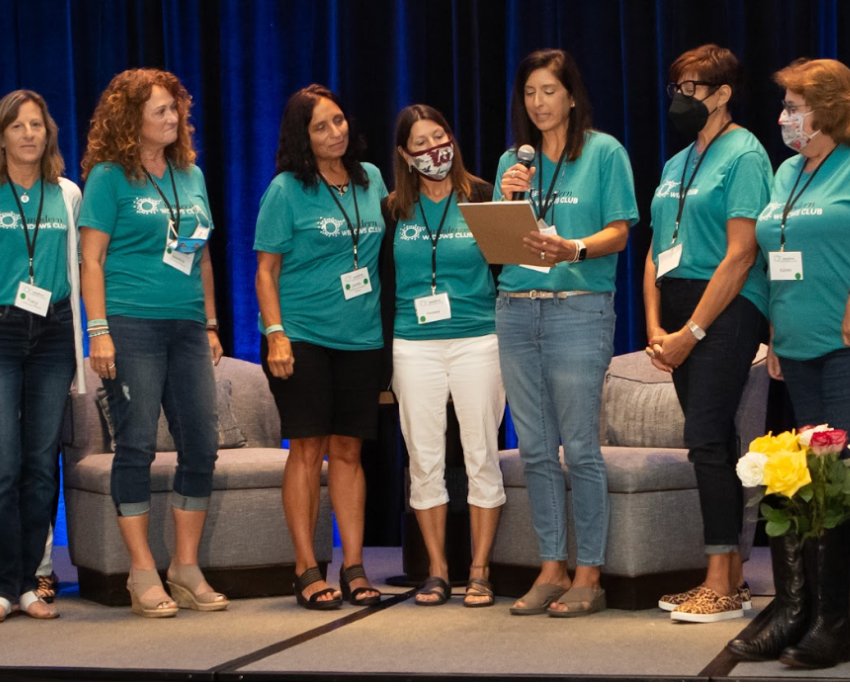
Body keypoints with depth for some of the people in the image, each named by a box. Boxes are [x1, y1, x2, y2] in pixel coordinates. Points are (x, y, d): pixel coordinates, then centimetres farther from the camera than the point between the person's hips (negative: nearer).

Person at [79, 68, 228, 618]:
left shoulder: (192, 175, 15)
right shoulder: (110, 177, -1)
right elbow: (92, 258, -4)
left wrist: (211, 323, 16)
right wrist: (99, 330, -12)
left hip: (187, 326, 5)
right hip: (131, 325, -5)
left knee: (201, 447, 2)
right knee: (137, 447, -4)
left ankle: (187, 568, 12)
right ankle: (143, 573, 3)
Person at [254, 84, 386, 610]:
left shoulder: (370, 178, 10)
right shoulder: (287, 190, -3)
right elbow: (266, 269, -3)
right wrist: (275, 333, -14)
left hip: (361, 338, 4)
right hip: (303, 335, -4)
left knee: (348, 450, 6)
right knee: (308, 448, -4)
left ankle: (354, 567, 8)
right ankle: (307, 571, 1)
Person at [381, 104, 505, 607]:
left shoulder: (483, 198, 3)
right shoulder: (394, 210, 10)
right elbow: (385, 281, 13)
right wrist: (382, 350, 10)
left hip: (478, 340, -2)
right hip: (415, 346, 2)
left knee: (482, 456, -1)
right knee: (425, 460, 4)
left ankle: (480, 570, 6)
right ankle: (437, 570, 13)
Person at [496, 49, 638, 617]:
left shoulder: (604, 153, 2)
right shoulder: (514, 160, 16)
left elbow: (619, 233, -4)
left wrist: (574, 249, -21)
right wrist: (507, 198, -5)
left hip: (580, 308, -5)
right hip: (516, 309, 5)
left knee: (580, 448, -6)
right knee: (536, 449, 6)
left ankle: (588, 575, 0)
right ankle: (552, 570, 13)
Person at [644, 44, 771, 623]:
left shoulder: (744, 155, -7)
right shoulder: (677, 164, 19)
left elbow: (740, 255, -14)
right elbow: (658, 250, 17)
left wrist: (690, 333, -15)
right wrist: (655, 326, 3)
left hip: (726, 311, -8)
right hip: (680, 314, 8)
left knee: (706, 438, -14)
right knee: (715, 442, 9)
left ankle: (722, 587, -12)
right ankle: (730, 576, 13)